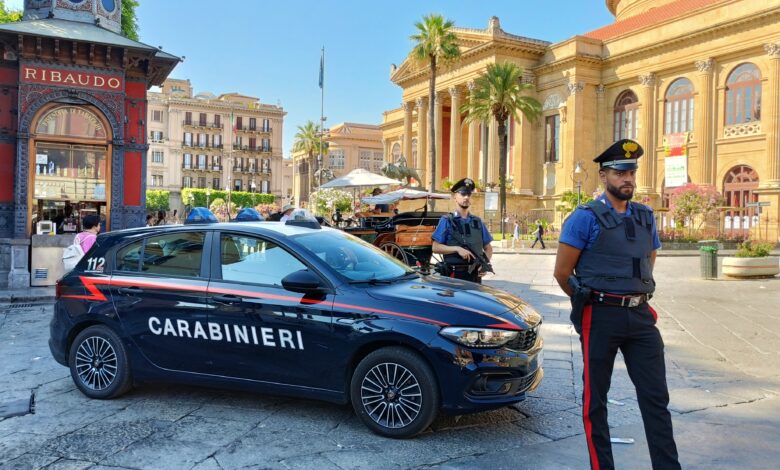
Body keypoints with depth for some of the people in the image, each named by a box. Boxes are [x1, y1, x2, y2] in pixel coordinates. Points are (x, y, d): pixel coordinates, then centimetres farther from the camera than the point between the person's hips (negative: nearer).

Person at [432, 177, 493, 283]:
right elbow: (435, 247, -4)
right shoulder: (446, 221, 2)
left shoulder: (478, 222, 14)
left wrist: (486, 263, -1)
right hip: (454, 275, -4)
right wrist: (457, 249, -15)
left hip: (475, 274, 4)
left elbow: (488, 248, 17)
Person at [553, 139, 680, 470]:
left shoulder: (645, 217, 10)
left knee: (656, 396, 6)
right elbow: (562, 272, -6)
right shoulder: (586, 218, -8)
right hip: (600, 317, -5)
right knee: (595, 397, 7)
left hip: (640, 314, 5)